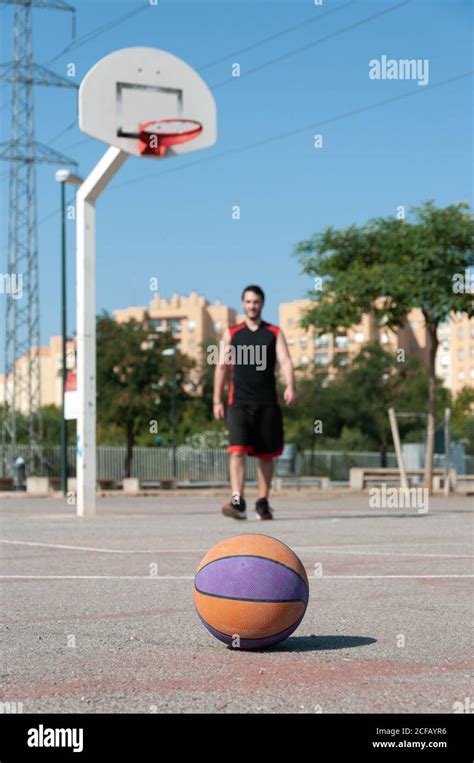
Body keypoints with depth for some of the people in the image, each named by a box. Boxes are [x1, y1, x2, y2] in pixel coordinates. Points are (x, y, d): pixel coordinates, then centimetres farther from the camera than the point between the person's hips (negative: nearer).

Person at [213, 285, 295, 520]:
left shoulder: (274, 333, 8)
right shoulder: (231, 334, 9)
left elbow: (285, 361, -4)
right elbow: (222, 366, 9)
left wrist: (290, 387, -22)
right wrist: (217, 400, 3)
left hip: (267, 402, 1)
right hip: (239, 402, -1)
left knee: (266, 454, 7)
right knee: (237, 450, -16)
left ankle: (263, 503, 19)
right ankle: (237, 501, -23)